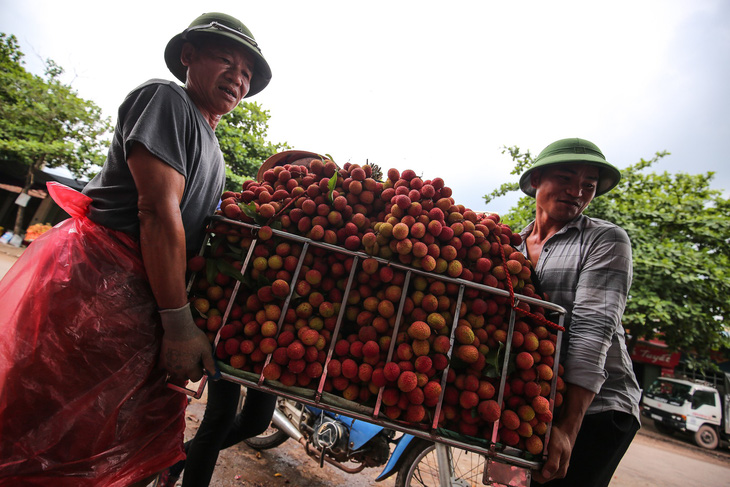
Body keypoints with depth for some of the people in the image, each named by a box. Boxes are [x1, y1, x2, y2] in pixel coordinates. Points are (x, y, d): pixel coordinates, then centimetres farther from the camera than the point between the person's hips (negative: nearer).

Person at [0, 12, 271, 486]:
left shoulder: (213, 152, 19)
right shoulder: (165, 98, -7)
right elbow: (159, 210, -18)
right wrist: (179, 324, -19)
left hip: (144, 300, 9)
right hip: (94, 278, -8)